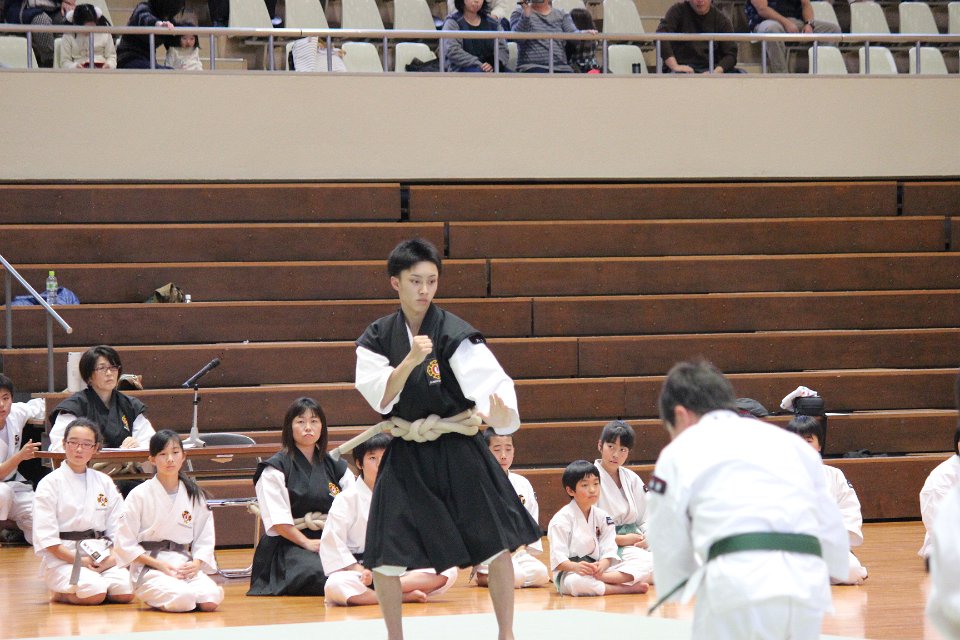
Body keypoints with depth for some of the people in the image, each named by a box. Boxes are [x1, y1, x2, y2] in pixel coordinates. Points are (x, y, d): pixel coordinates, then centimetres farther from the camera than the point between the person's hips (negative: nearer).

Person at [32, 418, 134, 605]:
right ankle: (61, 593, 1)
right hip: (62, 558, -4)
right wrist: (78, 560, -14)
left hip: (101, 556, 4)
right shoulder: (50, 483, -2)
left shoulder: (104, 482, 12)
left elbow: (117, 528, 9)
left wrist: (112, 557, -9)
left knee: (125, 591, -22)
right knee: (95, 593, -30)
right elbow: (46, 538, -8)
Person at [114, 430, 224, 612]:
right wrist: (160, 565, -12)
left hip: (185, 564, 4)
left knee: (211, 599, -27)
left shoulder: (194, 495, 9)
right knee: (183, 600, -33)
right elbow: (125, 544, -4)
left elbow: (205, 537, 11)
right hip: (150, 568, -4)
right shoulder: (140, 495, -3)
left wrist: (196, 564, -10)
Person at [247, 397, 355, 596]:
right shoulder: (275, 469, 0)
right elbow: (277, 520, -8)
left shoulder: (335, 467, 15)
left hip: (329, 541, 5)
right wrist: (307, 543, -15)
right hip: (287, 546, -5)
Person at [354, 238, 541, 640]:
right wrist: (410, 360, -26)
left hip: (458, 453, -2)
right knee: (384, 558, 0)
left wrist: (501, 413, -47)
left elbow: (488, 380, -25)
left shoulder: (454, 334, -12)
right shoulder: (377, 338, -1)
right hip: (405, 456, 2)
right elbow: (381, 399, -11)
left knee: (496, 545, -4)